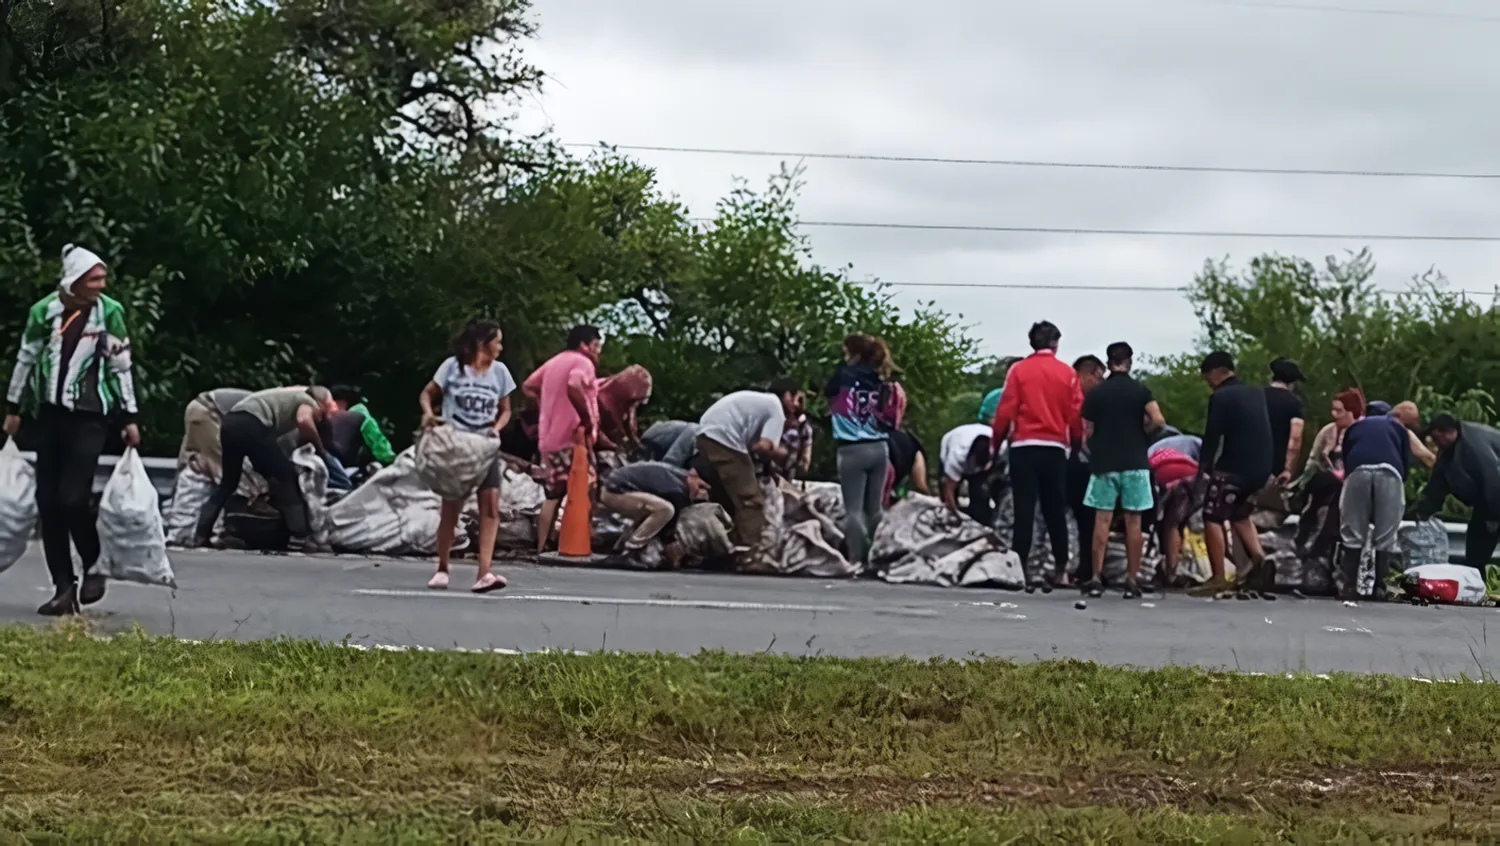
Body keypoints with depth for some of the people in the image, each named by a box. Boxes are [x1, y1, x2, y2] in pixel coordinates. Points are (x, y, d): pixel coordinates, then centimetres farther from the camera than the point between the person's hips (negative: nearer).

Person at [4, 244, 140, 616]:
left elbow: (122, 367, 1)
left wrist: (129, 418, 1)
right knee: (47, 503, 2)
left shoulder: (110, 313, -5)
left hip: (91, 417, -3)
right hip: (51, 414, 3)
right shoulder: (44, 311, 0)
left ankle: (94, 567, 12)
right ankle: (64, 588, 11)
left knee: (72, 498, -14)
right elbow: (26, 359, 11)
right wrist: (13, 409, 14)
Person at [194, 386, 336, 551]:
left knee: (228, 483, 23)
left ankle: (201, 535, 20)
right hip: (251, 425, -8)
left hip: (230, 422, 8)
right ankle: (300, 536, -4)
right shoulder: (308, 401, 11)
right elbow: (304, 421, -11)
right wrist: (319, 448, 3)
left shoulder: (292, 397, 36)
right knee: (286, 477, 1)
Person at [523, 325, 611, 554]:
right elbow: (574, 386, -28)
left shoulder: (553, 362, 19)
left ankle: (541, 548, 11)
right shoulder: (583, 363, -8)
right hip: (574, 438, -9)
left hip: (549, 439, 9)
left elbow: (528, 387, 21)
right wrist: (588, 418, -21)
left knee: (552, 496, 13)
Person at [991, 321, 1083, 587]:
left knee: (1024, 509, 0)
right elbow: (1076, 414, 1)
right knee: (1055, 510, 9)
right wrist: (1077, 441, 13)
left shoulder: (1018, 370, -1)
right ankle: (1061, 568, 10)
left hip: (1024, 447, -1)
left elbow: (1006, 410, -4)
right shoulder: (1067, 373, 3)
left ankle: (1019, 565, -4)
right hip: (1055, 448, 1)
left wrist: (996, 440, 6)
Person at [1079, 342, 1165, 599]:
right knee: (1133, 522, 3)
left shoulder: (1094, 394, 2)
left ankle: (1097, 578, -3)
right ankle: (1132, 580, 3)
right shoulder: (1140, 391, -1)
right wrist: (1142, 431, 5)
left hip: (1103, 463, 1)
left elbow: (1088, 432, 2)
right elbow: (1158, 421, -13)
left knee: (1102, 520, 2)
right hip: (1135, 463, -1)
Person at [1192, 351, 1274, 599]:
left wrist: (1203, 468, -7)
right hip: (1261, 467, 8)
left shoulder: (1221, 397, -8)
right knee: (1239, 515, 24)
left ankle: (1218, 578, -5)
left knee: (1212, 518, 0)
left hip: (1233, 467, -8)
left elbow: (1212, 437, -12)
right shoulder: (1257, 394, 15)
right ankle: (1258, 558, 4)